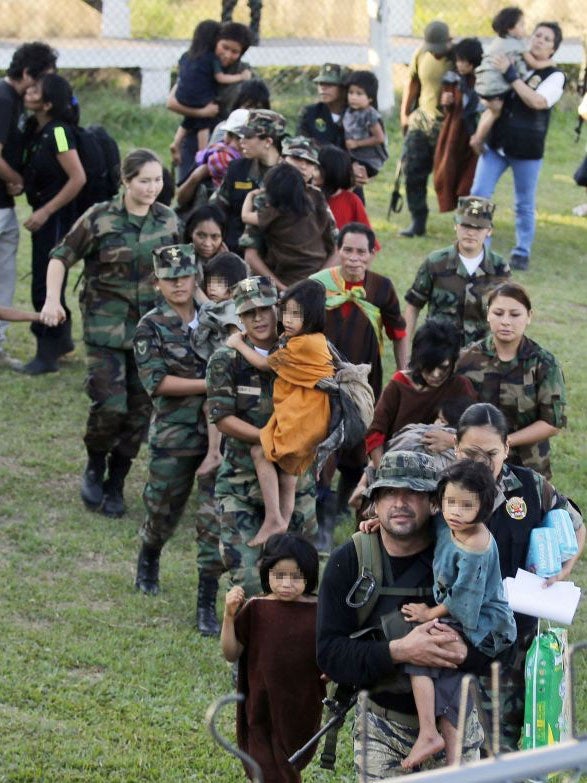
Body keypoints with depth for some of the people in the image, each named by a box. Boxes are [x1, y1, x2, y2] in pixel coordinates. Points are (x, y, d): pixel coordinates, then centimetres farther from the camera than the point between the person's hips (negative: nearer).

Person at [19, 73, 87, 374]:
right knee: (47, 281, 18)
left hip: (57, 215, -9)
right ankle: (61, 339, 33)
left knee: (45, 285, -4)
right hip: (44, 214, 9)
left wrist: (46, 211, -21)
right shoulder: (34, 128, 5)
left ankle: (47, 355, 5)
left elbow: (78, 178, -24)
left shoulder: (58, 132, -20)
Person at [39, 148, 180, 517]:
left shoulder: (168, 220, 3)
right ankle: (95, 468, 14)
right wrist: (53, 299, -16)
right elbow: (62, 256, -4)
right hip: (107, 329, -4)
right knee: (111, 406, -14)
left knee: (140, 410, 5)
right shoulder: (101, 219, -9)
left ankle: (115, 485, 21)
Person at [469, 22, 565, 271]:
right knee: (478, 194, -1)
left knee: (524, 205, 4)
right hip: (496, 144, 4)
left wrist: (510, 74, -22)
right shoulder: (513, 62, 9)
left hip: (527, 150, -4)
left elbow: (537, 101, -22)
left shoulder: (555, 76, -4)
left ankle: (522, 253, 15)